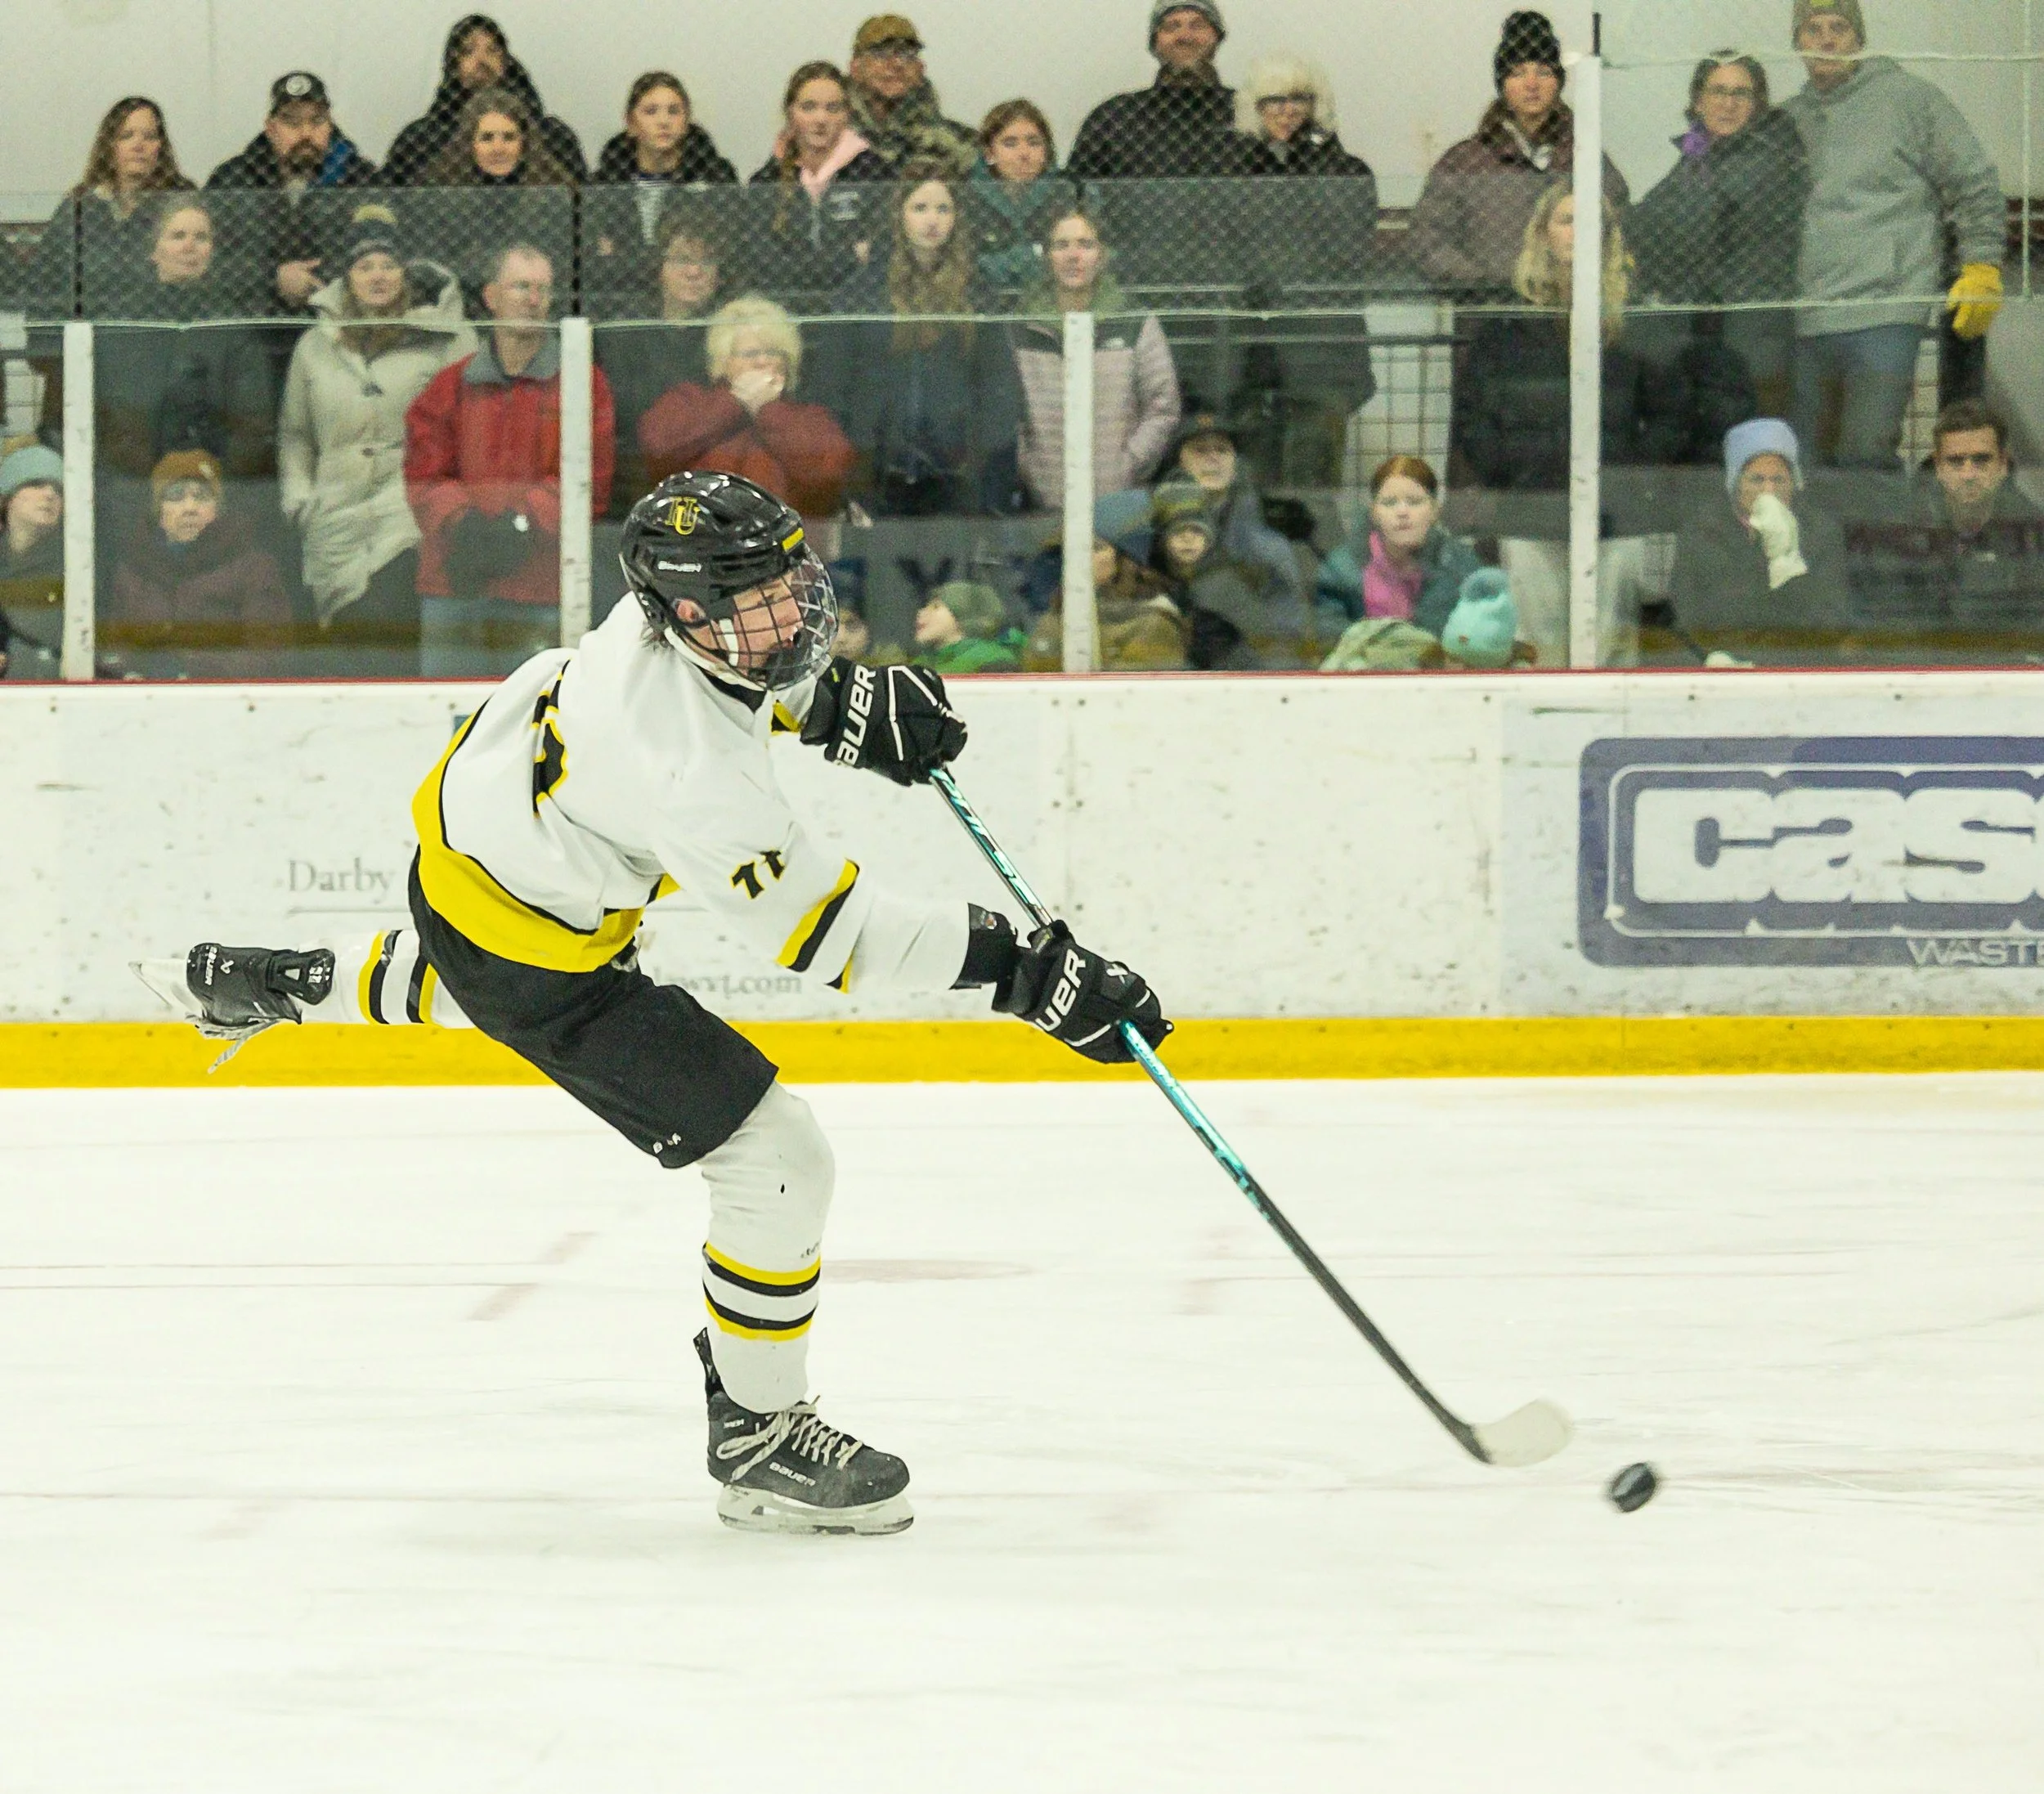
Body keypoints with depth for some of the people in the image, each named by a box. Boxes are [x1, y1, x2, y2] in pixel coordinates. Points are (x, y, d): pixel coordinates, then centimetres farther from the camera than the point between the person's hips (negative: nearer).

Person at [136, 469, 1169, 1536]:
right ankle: (757, 1442, 5)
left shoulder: (673, 602, -17)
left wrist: (847, 707, -4)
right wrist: (1016, 967, -40)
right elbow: (826, 933, -38)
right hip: (529, 947, -9)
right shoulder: (688, 771, -41)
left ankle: (268, 984, 70)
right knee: (778, 1163, -10)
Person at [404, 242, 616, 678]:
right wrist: (463, 524, -12)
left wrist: (521, 522, -14)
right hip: (455, 585, 2)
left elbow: (589, 483, -2)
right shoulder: (452, 385, 12)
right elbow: (425, 478, 8)